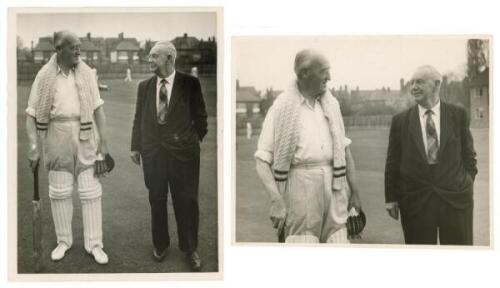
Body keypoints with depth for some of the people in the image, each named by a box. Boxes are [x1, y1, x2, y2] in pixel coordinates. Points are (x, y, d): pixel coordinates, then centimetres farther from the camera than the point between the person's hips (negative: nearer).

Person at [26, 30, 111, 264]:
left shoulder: (86, 73, -2)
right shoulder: (44, 76, -5)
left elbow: (98, 109, 0)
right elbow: (32, 114, -3)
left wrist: (103, 142, -4)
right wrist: (34, 149, -9)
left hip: (85, 136, 1)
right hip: (57, 137, 0)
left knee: (91, 191, 2)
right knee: (59, 191, 9)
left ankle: (94, 244, 12)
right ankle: (63, 241, 24)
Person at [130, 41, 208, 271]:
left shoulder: (190, 84, -5)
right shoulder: (144, 86, 6)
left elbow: (200, 116, 3)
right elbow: (139, 118, 10)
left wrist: (195, 140, 6)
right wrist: (135, 146, 9)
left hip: (183, 151, -3)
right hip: (152, 151, 3)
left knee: (186, 201, 5)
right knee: (157, 200, 11)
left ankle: (190, 249, 21)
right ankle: (160, 244, 29)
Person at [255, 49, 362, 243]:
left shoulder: (331, 103, 11)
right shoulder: (282, 107, -4)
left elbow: (344, 148, 17)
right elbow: (262, 160, -8)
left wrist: (354, 191, 15)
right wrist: (276, 200, -18)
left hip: (333, 184, 5)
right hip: (300, 183, -4)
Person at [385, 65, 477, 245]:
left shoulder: (458, 115, 3)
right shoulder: (400, 121, 2)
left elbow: (468, 154, 9)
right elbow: (393, 162, 4)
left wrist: (468, 183, 3)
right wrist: (391, 198, 2)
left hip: (456, 198, 0)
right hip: (415, 201, 0)